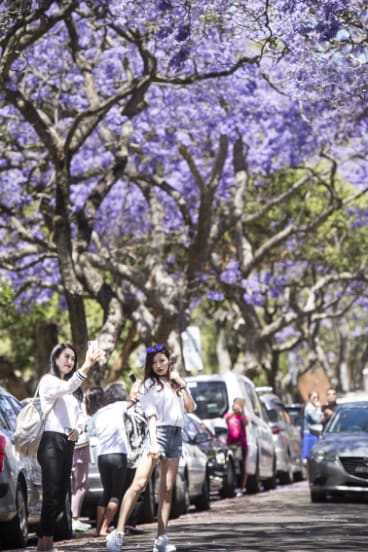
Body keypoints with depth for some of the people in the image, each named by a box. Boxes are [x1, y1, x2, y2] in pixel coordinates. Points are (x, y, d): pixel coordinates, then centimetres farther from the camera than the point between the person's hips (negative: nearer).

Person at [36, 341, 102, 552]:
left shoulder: (74, 390, 23)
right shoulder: (48, 381, -4)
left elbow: (79, 414, 23)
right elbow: (66, 388, -25)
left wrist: (78, 429, -2)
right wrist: (87, 365, -40)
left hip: (68, 444, 8)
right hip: (51, 441, -8)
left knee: (61, 495, 7)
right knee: (52, 494, -14)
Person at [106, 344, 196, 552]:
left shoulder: (177, 382, 17)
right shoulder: (149, 384, 3)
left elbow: (190, 408, 8)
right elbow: (151, 415, -6)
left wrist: (182, 385, 0)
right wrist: (154, 442, -16)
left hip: (176, 435, 5)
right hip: (159, 433, -5)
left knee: (167, 490, 3)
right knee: (139, 483, -18)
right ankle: (118, 533, -24)